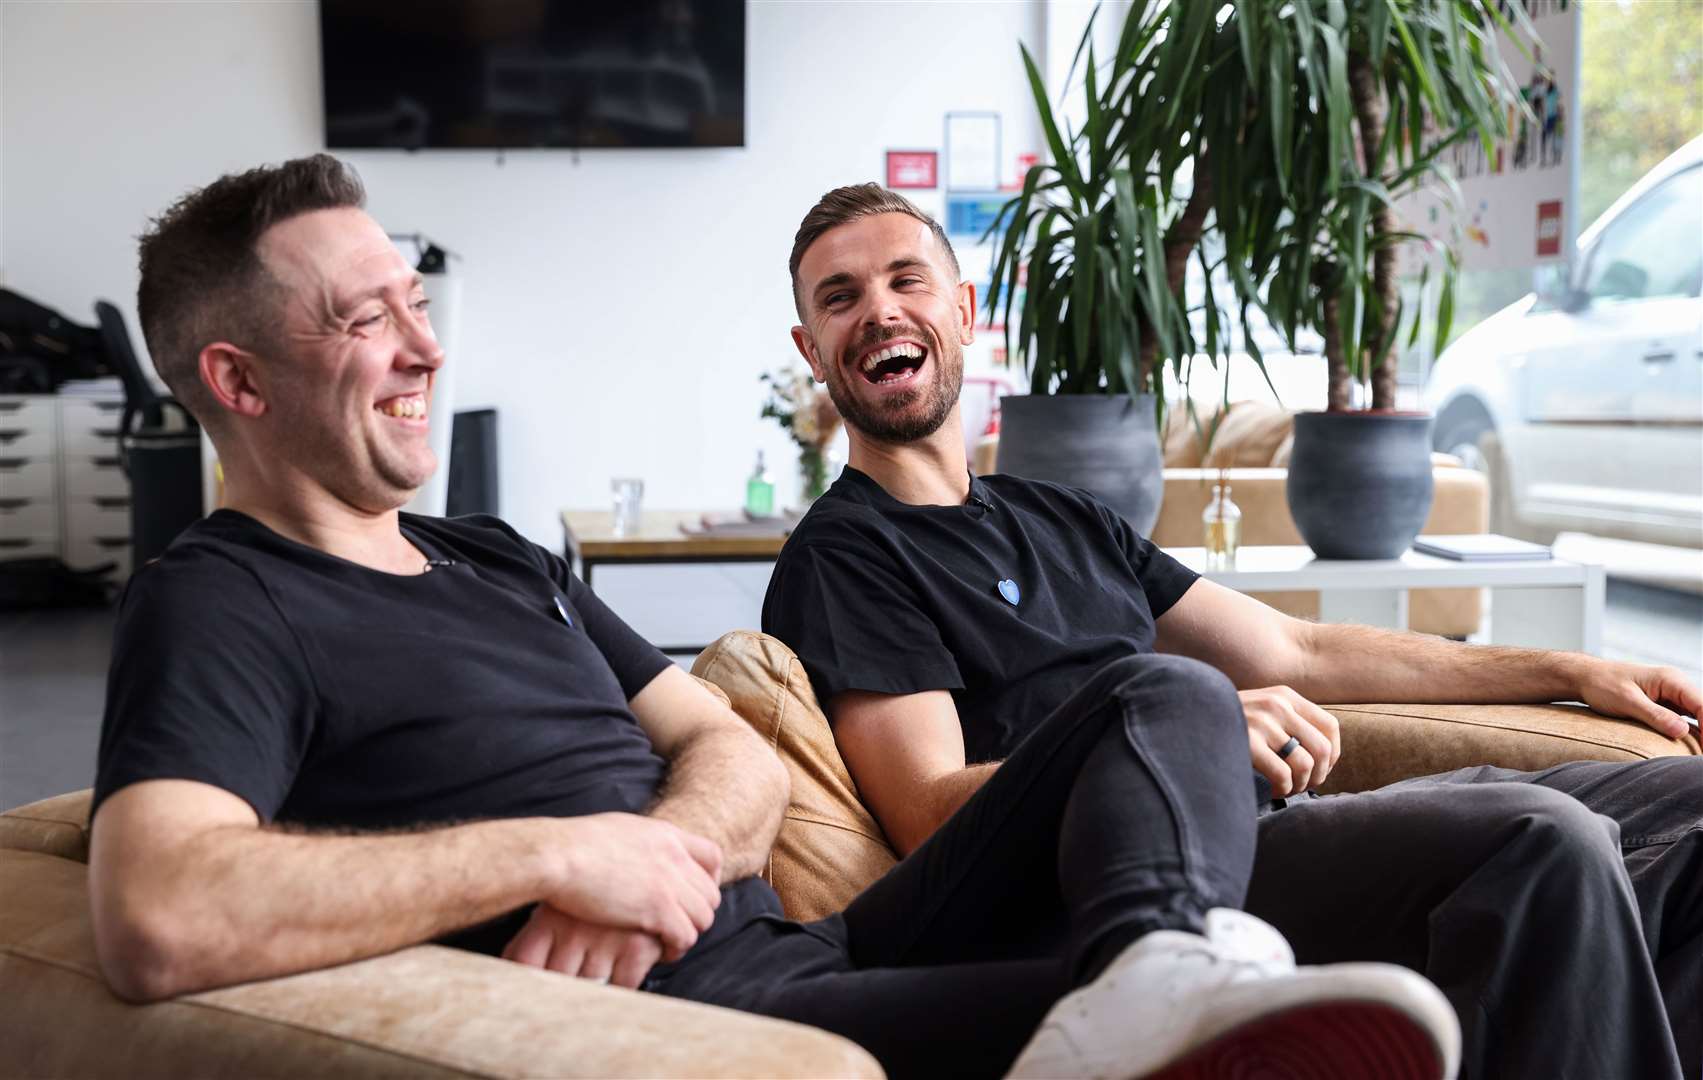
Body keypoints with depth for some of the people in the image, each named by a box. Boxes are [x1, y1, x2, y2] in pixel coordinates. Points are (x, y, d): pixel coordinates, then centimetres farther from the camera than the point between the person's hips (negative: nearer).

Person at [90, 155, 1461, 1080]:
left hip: (817, 953, 10)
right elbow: (158, 923, -24)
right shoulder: (218, 608, -3)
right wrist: (559, 853, -20)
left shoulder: (505, 561, 23)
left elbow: (739, 758, 16)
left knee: (1171, 698, -4)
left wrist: (654, 852, -9)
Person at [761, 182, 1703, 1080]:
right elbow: (933, 815, -12)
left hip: (1283, 816, 8)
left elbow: (1297, 653, 26)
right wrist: (1185, 737, -25)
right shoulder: (840, 556, 1)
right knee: (1541, 840, -28)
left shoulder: (1062, 519, 24)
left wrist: (1572, 673, 23)